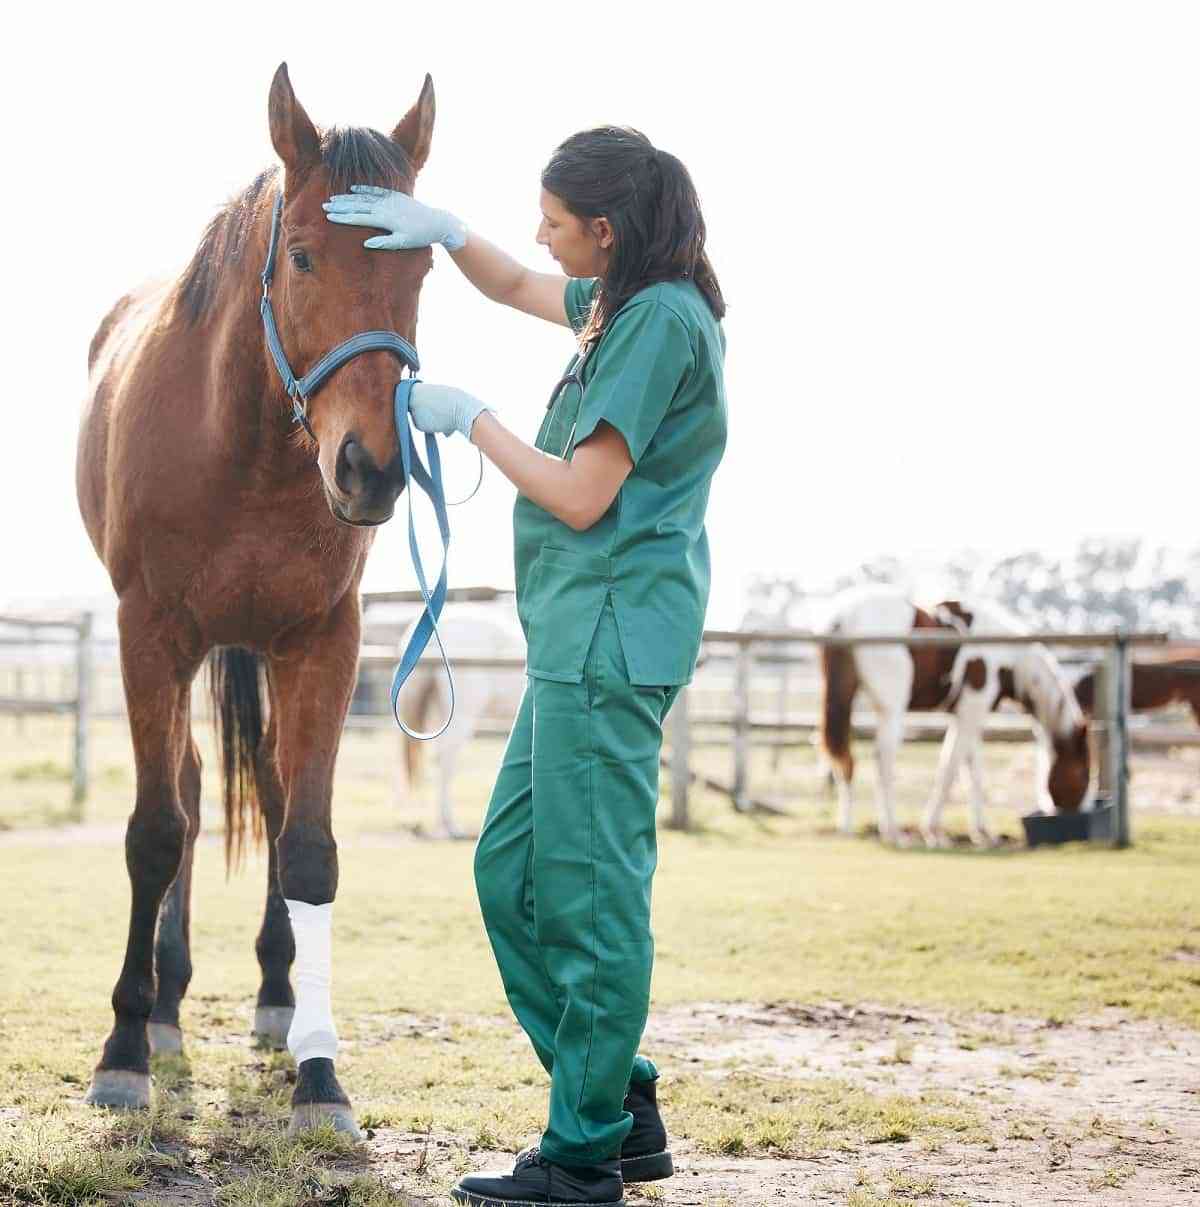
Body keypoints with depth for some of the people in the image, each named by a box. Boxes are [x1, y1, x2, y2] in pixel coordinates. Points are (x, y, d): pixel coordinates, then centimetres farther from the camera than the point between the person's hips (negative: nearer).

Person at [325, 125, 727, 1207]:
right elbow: (511, 286, 34)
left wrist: (469, 419, -6)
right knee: (511, 870, 14)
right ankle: (623, 1108, 21)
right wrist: (439, 228, 15)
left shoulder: (662, 320, -15)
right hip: (585, 632, 11)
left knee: (589, 890, -5)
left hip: (611, 636, -11)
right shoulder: (623, 302, 14)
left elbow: (580, 498, -17)